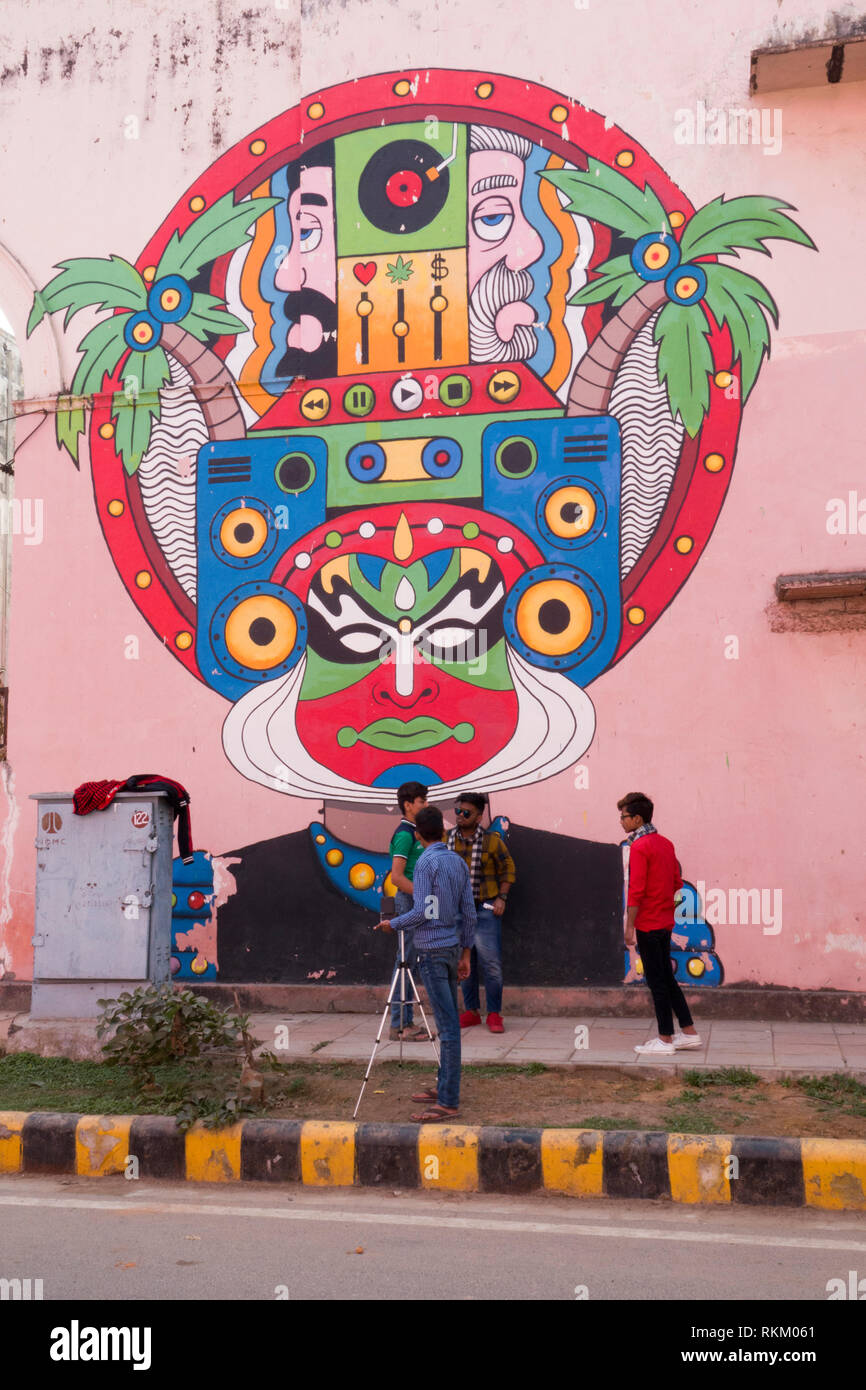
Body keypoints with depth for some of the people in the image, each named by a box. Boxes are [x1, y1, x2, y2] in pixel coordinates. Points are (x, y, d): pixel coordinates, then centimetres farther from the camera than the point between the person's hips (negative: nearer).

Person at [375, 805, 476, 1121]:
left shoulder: (426, 863, -13)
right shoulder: (458, 862, 9)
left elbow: (423, 911, -17)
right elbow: (469, 913, 10)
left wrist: (392, 924, -1)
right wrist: (465, 953, 15)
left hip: (431, 950, -8)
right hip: (452, 946, 8)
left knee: (447, 1026, -8)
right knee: (449, 1022, 14)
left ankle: (448, 1102, -5)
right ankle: (444, 1087, 24)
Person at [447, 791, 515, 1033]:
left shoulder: (491, 840, -5)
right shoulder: (446, 840, 3)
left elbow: (508, 869, 4)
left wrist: (502, 898, -6)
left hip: (485, 910, -3)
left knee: (491, 963, -6)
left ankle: (494, 1014, 4)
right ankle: (471, 1012, 20)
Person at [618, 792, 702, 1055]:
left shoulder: (639, 847, -16)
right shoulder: (665, 843, 10)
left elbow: (636, 891, -20)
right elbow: (677, 882, 15)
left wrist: (629, 926, -17)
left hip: (648, 923, -9)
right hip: (665, 922, 9)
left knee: (657, 982, -1)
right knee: (667, 978, 16)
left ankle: (665, 1040, 7)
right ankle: (689, 1033, 20)